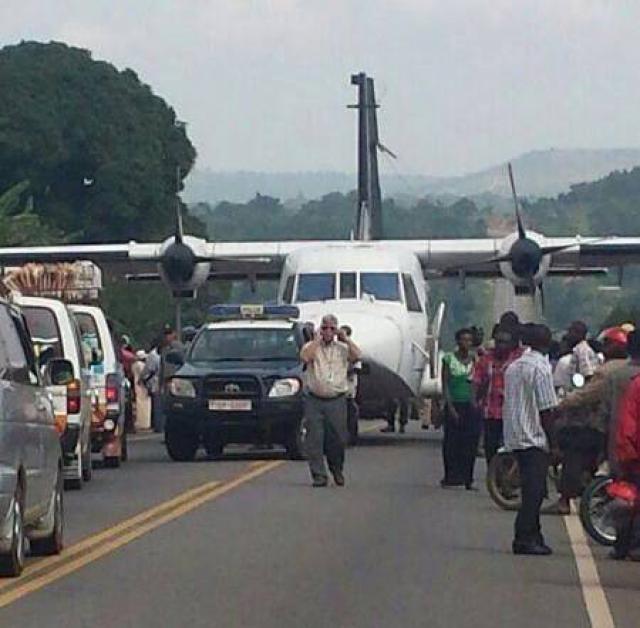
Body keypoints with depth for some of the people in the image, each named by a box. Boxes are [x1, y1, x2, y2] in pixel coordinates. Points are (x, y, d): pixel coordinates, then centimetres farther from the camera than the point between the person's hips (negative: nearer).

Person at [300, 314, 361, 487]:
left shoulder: (343, 348, 12)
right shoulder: (311, 346, 8)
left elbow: (357, 356, -7)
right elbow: (304, 357, -14)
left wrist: (346, 338, 0)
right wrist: (317, 340, -7)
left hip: (337, 400, 1)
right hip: (314, 400, -1)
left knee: (338, 439, 3)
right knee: (315, 439, -7)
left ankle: (337, 470, 26)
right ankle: (319, 475, -4)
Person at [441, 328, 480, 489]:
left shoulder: (475, 359, 8)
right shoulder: (449, 358, 1)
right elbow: (445, 385, -2)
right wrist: (450, 407, -9)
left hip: (471, 405, 2)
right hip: (454, 404, -2)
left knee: (470, 443, -1)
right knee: (452, 441, -3)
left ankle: (467, 479, 5)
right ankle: (450, 477, 3)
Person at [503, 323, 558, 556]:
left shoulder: (512, 367, 12)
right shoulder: (541, 368, -13)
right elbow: (546, 409, -14)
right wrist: (553, 441, -8)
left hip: (514, 437, 8)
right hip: (534, 437, -8)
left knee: (532, 490, 14)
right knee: (534, 490, -6)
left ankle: (533, 536, 18)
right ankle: (525, 539, -10)